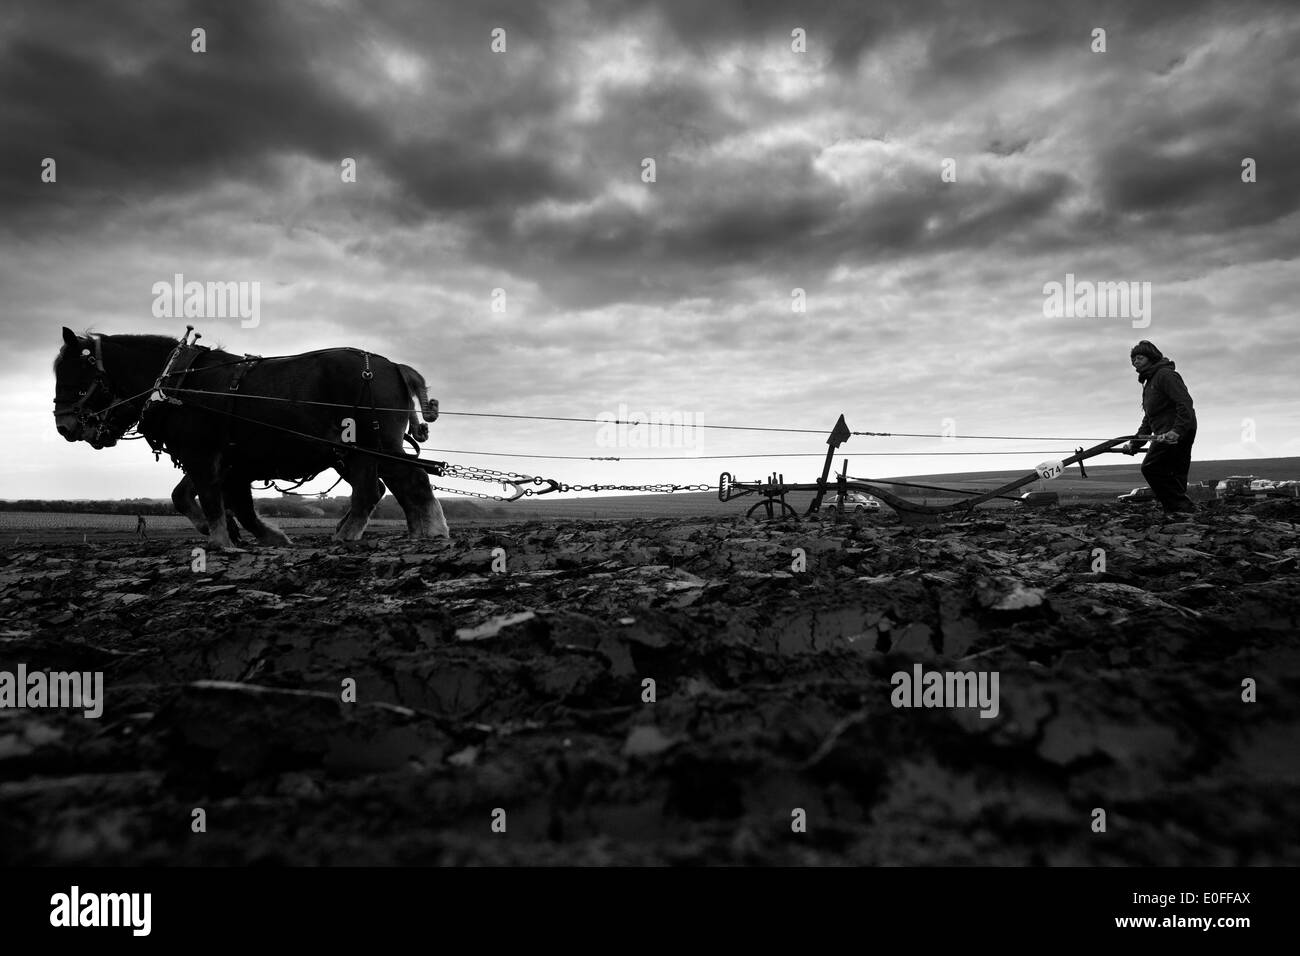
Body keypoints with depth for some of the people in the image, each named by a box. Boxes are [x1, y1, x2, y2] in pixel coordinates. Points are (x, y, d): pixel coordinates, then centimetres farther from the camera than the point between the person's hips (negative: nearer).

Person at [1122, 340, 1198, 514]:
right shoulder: (1148, 384, 26)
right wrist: (1136, 444, 20)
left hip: (1179, 431, -10)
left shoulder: (1165, 374, -6)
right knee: (1175, 475, 7)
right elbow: (1148, 420, 28)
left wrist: (1177, 430, -30)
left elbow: (1185, 402, -19)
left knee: (1150, 467, -15)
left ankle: (1179, 507, -16)